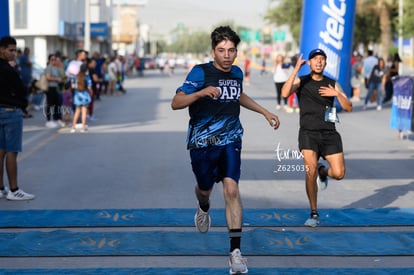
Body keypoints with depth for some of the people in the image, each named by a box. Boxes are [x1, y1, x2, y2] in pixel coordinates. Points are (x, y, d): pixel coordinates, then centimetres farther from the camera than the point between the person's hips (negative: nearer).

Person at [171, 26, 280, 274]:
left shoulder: (237, 73, 4)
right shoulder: (200, 72, -13)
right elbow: (176, 103, -22)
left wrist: (265, 112, 27)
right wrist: (201, 93, -39)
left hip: (230, 140, 2)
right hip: (202, 142, -2)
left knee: (231, 189, -15)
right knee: (205, 188, 16)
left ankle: (236, 251, -15)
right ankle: (204, 209, 57)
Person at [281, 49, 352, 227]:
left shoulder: (333, 84, 12)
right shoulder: (301, 81, 5)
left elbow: (348, 108, 6)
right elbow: (285, 93, -15)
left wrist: (337, 94, -11)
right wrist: (295, 70, -18)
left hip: (329, 134, 2)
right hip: (308, 133, -2)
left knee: (339, 174, -8)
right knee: (310, 172, -18)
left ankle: (323, 172, 30)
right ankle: (314, 214, -2)